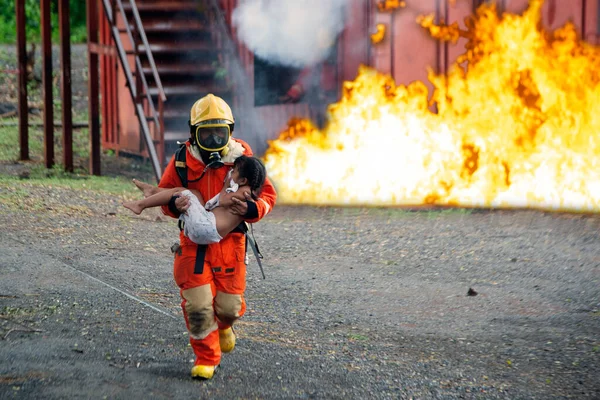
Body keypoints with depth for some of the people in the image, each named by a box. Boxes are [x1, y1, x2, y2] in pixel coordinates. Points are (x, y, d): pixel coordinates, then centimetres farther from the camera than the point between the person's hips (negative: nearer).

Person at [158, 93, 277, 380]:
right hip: (193, 240, 0)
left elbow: (267, 195, -1)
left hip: (230, 240, 0)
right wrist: (175, 204, -16)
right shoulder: (182, 160, -6)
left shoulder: (242, 158, -8)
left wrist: (251, 208, -23)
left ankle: (223, 324, 43)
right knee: (197, 305, -6)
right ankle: (206, 357, 16)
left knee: (229, 306, 4)